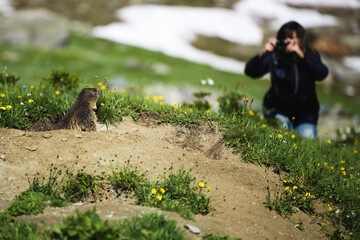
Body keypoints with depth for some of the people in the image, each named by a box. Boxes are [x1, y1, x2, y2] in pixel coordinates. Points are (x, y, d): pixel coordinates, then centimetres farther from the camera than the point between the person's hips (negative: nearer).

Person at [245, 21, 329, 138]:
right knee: (283, 126, -29)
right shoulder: (274, 56, -9)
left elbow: (322, 74, -27)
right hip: (277, 108, -1)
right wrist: (263, 52, -34)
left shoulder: (311, 56, -6)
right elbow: (249, 71, -18)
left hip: (304, 112, 1)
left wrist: (301, 54, -36)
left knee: (307, 136, -20)